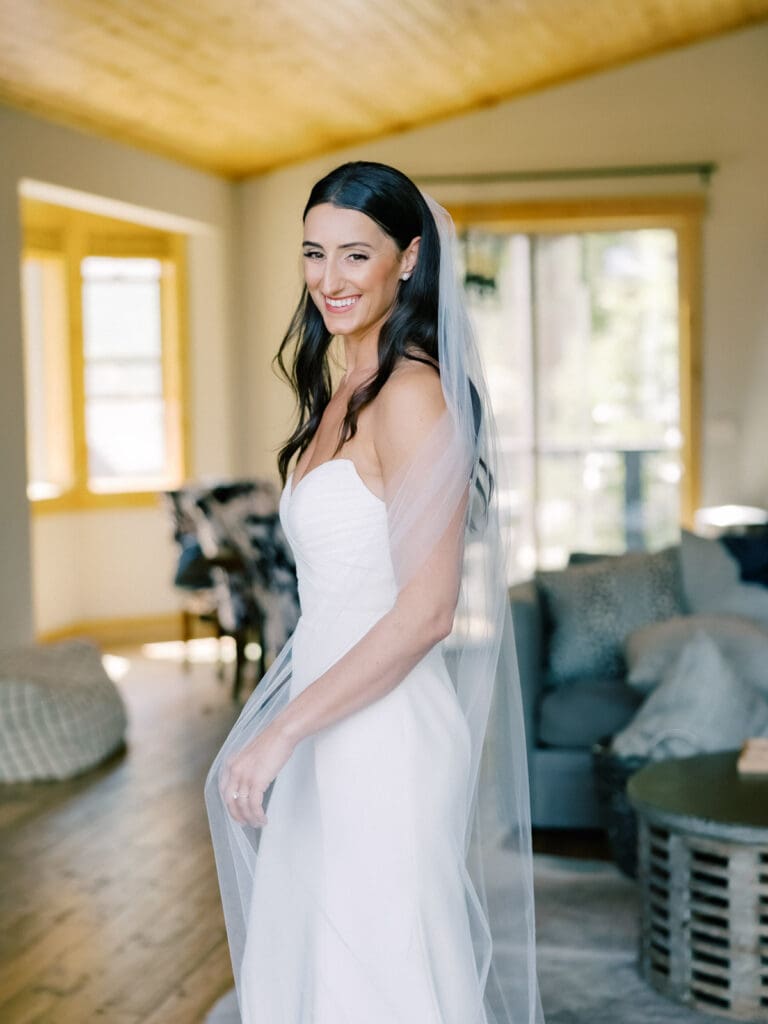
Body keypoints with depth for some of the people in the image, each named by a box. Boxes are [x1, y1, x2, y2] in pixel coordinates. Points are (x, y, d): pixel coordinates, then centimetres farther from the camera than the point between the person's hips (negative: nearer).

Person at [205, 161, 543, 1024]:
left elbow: (427, 607, -22)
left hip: (388, 733, -9)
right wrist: (284, 728, 18)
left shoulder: (412, 395, -16)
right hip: (333, 728, 9)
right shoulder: (340, 393, 12)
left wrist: (281, 730, -20)